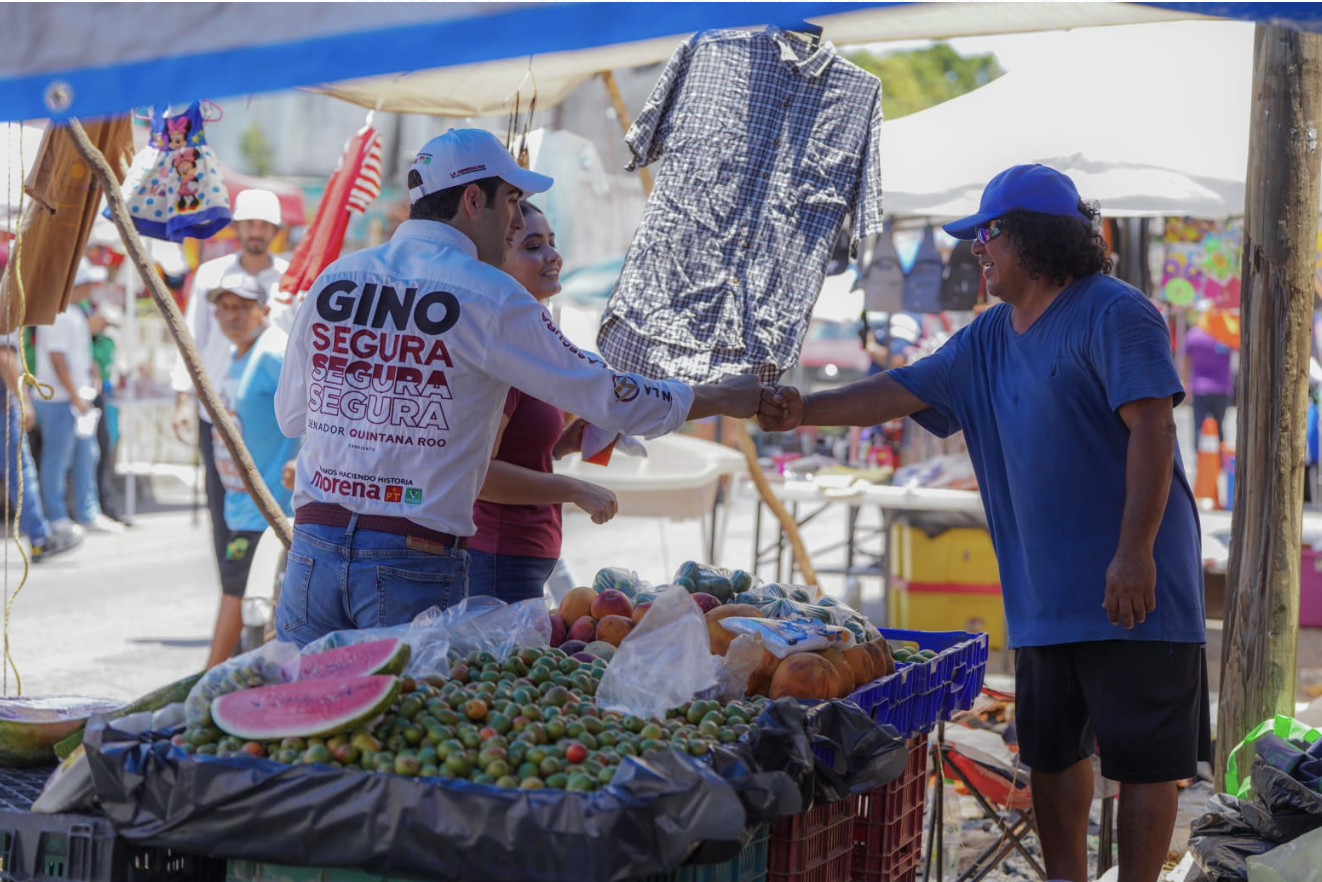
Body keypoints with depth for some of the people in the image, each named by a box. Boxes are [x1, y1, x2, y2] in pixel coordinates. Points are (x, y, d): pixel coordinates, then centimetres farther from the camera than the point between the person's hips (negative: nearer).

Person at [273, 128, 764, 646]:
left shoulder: (334, 279, 9)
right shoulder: (485, 296, -6)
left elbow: (290, 414, 17)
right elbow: (607, 396, -1)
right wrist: (722, 399, 12)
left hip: (314, 547, 5)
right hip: (413, 561, -5)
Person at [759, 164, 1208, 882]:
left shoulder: (1114, 314, -10)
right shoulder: (990, 339, 15)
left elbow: (1152, 430, -17)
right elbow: (906, 390, 16)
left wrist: (1135, 552, -23)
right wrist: (804, 411, 4)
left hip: (1129, 587, -8)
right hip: (1044, 593, 8)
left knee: (1142, 754, -3)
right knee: (1051, 748, 13)